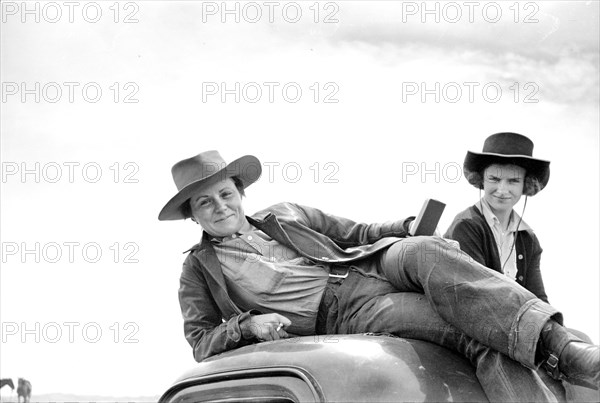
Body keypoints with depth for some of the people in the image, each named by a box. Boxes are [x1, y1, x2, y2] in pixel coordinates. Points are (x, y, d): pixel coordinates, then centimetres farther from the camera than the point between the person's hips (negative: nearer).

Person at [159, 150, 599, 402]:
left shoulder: (284, 216, 22)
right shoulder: (198, 270, 14)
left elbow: (359, 233, 22)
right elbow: (201, 343, 8)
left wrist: (418, 225, 5)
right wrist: (249, 325, -12)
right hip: (337, 314, -3)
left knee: (426, 252, -32)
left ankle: (557, 346, -43)